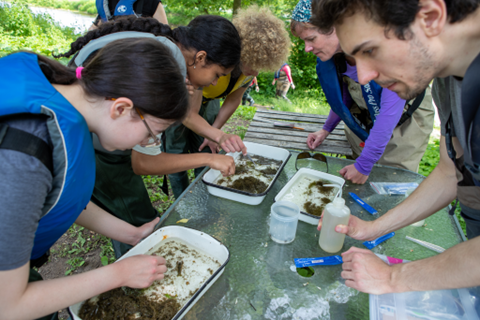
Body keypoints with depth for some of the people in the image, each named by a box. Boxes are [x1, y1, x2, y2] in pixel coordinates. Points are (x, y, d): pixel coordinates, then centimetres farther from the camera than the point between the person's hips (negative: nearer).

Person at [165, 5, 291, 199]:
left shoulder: (254, 61, -22)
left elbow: (233, 99, -6)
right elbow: (189, 115, -37)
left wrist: (213, 134, -6)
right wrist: (219, 136, -54)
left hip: (207, 99, 5)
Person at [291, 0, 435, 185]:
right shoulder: (331, 53, -13)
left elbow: (391, 112, -33)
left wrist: (364, 165, -30)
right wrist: (327, 129, 7)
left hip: (407, 119, -5)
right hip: (365, 120, 6)